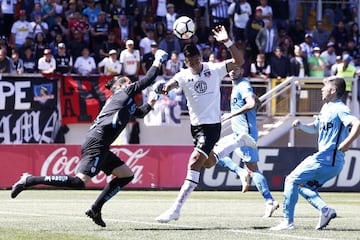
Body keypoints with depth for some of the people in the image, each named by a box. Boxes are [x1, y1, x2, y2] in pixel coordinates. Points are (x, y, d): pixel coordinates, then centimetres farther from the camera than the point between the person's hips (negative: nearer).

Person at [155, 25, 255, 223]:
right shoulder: (183, 76, -3)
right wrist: (164, 88, -46)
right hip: (195, 125, 5)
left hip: (212, 125, -5)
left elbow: (239, 61, -13)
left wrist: (227, 42, -28)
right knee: (208, 163, 22)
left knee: (194, 163, -17)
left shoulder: (214, 69, -7)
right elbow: (169, 85, -21)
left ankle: (176, 208, -21)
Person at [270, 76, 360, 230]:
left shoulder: (339, 109, -13)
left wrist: (347, 143, -37)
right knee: (301, 184, 17)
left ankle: (288, 222, -5)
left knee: (292, 180, -6)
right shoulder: (326, 108, 17)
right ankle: (325, 209, 3)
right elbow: (315, 128, 30)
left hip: (326, 159, -10)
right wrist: (301, 126, 11)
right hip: (329, 161, 10)